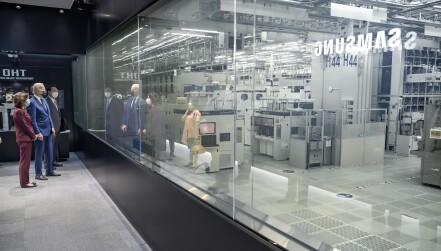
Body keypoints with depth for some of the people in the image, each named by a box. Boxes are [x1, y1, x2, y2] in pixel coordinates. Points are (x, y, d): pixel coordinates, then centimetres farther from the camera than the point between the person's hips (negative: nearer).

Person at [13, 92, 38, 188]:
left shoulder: (21, 110, 15)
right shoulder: (18, 111, -15)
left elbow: (28, 124, 14)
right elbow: (25, 126, -16)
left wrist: (34, 135, 7)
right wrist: (34, 136, -6)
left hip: (26, 138, 10)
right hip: (24, 139, -10)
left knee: (24, 161, 15)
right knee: (25, 161, -3)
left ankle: (25, 181, 23)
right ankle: (24, 182, 3)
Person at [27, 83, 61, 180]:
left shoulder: (43, 100, 9)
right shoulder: (32, 102, -14)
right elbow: (33, 120, -15)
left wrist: (52, 127, 9)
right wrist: (38, 133, -17)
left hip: (48, 130, 7)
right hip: (40, 131, -7)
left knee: (49, 152, 14)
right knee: (39, 153, 3)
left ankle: (49, 171, 26)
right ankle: (38, 174, 14)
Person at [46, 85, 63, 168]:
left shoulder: (55, 101, 16)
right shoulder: (46, 101, -13)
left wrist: (59, 124, 16)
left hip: (57, 127, 9)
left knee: (56, 145, 16)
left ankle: (55, 161, 27)